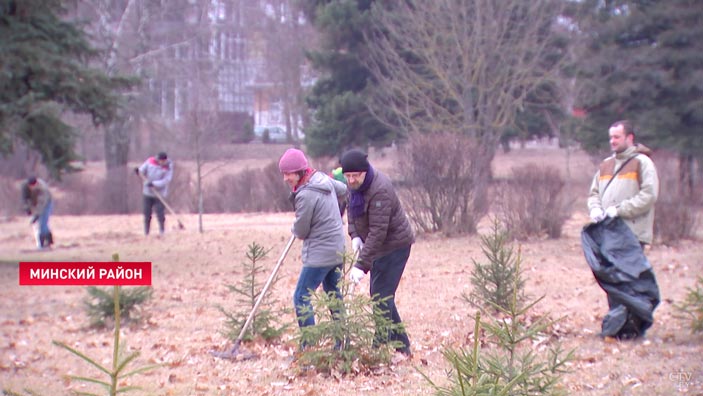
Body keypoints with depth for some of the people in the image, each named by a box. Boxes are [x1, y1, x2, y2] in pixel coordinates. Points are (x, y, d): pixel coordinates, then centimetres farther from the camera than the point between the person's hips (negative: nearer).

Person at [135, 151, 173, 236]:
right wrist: (138, 172, -19)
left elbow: (166, 180, -17)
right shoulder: (150, 161, -4)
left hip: (160, 193, -2)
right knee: (147, 214, 5)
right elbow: (142, 171, 4)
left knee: (160, 214, -10)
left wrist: (154, 184, -26)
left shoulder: (168, 166, -11)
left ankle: (162, 231, 4)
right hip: (147, 192, 2)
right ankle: (146, 233, 14)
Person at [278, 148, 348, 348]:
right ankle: (342, 341, 28)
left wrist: (296, 229, 10)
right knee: (333, 293, 21)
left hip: (319, 254, -9)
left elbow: (300, 232, -13)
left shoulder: (306, 195, -23)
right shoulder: (323, 178, 2)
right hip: (337, 249, 9)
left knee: (301, 298, -4)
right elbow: (344, 190, 23)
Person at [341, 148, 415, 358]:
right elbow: (351, 208, 15)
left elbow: (378, 232, -32)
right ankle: (401, 344, 24)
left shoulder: (379, 190, -29)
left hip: (395, 245, -10)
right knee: (380, 295, 14)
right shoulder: (355, 185, -1)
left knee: (381, 297, -11)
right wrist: (355, 236, -4)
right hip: (379, 246, 10)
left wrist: (361, 265, -34)